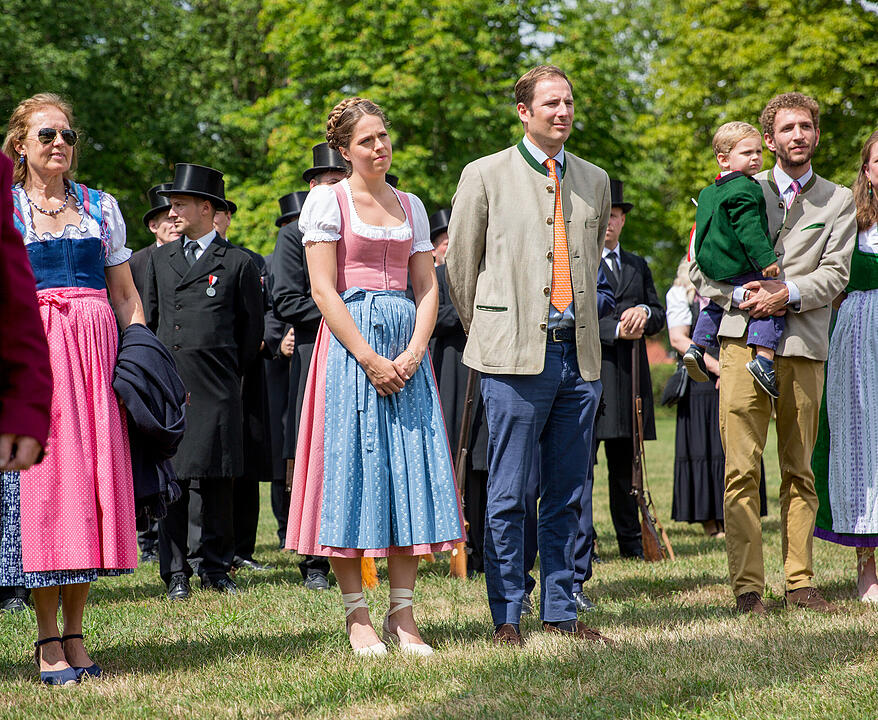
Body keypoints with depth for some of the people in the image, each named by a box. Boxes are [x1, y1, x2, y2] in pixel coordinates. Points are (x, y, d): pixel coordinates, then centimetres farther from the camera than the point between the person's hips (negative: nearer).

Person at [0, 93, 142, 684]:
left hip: (96, 348, 2)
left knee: (92, 476, 0)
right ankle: (48, 641, 1)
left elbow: (126, 294, 14)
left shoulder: (101, 207, 14)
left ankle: (75, 634, 7)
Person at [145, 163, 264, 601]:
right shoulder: (160, 258, 17)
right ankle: (176, 572, 4)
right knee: (170, 480, -1)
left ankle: (214, 568, 7)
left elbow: (252, 329, 9)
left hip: (215, 390, -3)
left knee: (214, 481, -1)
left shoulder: (238, 263, 5)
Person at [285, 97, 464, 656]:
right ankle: (357, 615, 2)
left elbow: (428, 288, 10)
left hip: (407, 345, 5)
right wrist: (370, 359, -14)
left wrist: (413, 352, -7)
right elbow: (323, 289, -8)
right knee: (353, 467, -4)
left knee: (409, 471, 1)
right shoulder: (328, 200, 0)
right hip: (350, 343, -5)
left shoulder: (411, 206, 14)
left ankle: (403, 615, 5)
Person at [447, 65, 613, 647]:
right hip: (516, 357, -4)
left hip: (580, 357, 4)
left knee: (568, 495, 8)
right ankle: (507, 616, 5)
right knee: (509, 495, -2)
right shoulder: (486, 176, 1)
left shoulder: (594, 181, 14)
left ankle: (562, 611, 15)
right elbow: (461, 267, 7)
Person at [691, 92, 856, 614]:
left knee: (800, 471, 5)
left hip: (804, 345, 1)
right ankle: (748, 585, -5)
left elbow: (834, 275, 2)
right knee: (742, 470, -7)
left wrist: (788, 294, -14)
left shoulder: (839, 202, 13)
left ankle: (800, 582, 11)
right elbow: (701, 268, 11)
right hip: (743, 341, -1)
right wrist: (738, 294, -7)